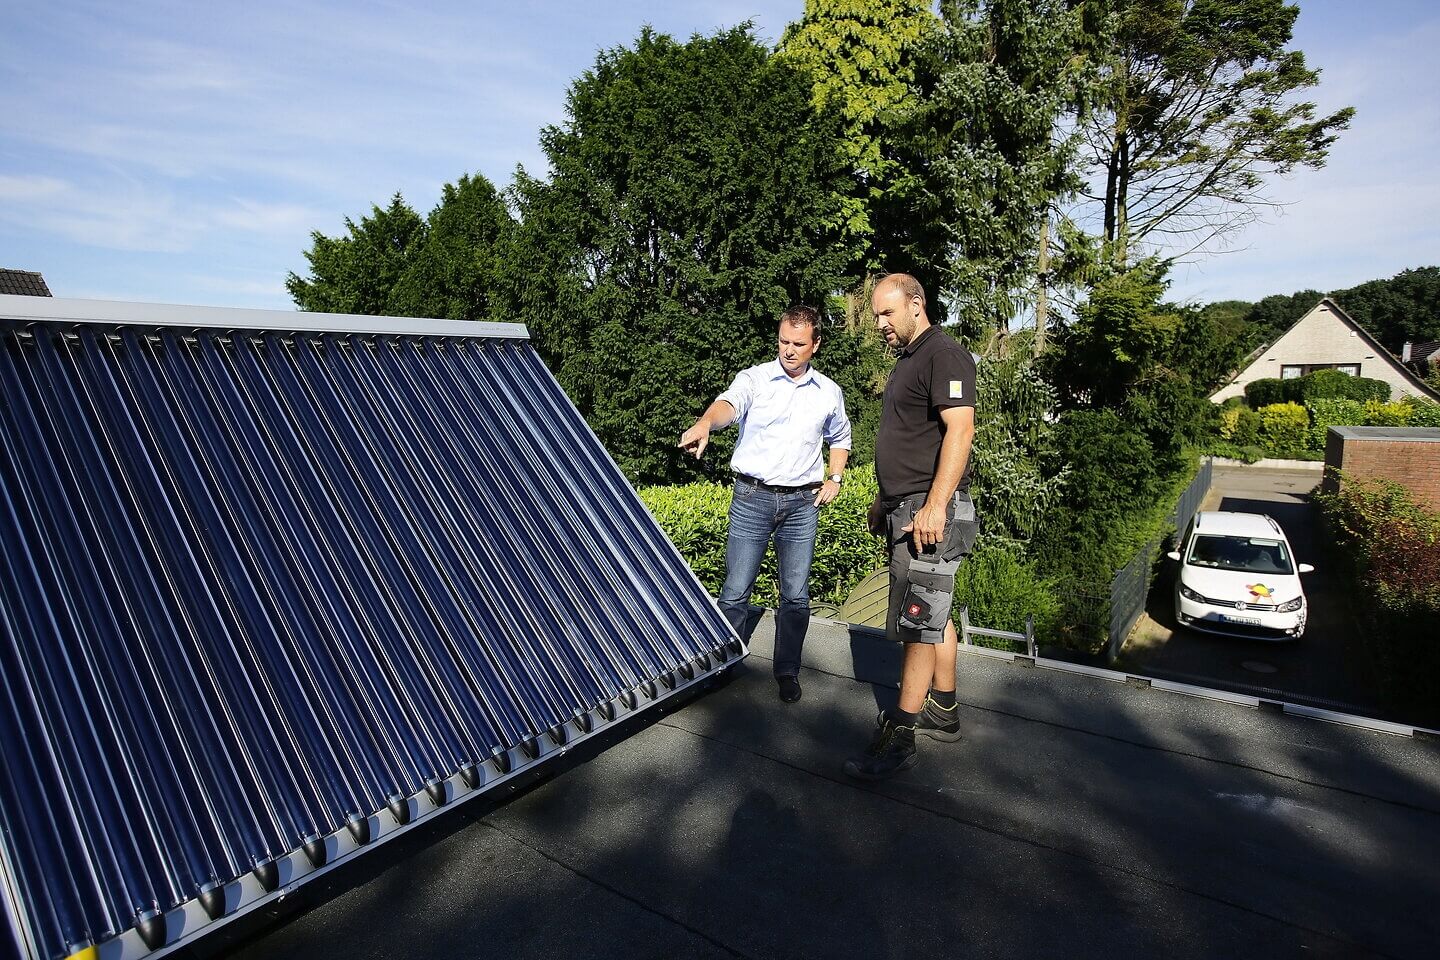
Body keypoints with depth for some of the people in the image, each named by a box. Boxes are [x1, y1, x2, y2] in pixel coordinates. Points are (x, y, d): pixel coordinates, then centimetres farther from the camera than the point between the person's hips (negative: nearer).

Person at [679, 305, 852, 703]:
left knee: (796, 595, 7)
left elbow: (840, 438, 27)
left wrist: (834, 478, 11)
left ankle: (787, 671, 24)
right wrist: (705, 423, -48)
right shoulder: (754, 378, -2)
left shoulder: (829, 392, 10)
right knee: (735, 591, 1)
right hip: (751, 498, -2)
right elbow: (729, 403, -25)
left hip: (802, 504, 3)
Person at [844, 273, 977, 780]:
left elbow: (959, 430, -21)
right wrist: (885, 499, 25)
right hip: (905, 509, 10)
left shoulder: (944, 354, -11)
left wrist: (933, 506, -27)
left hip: (930, 513, -10)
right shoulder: (907, 360, 20)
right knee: (933, 614, 17)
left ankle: (899, 736, 3)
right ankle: (943, 712, 29)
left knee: (918, 621, -5)